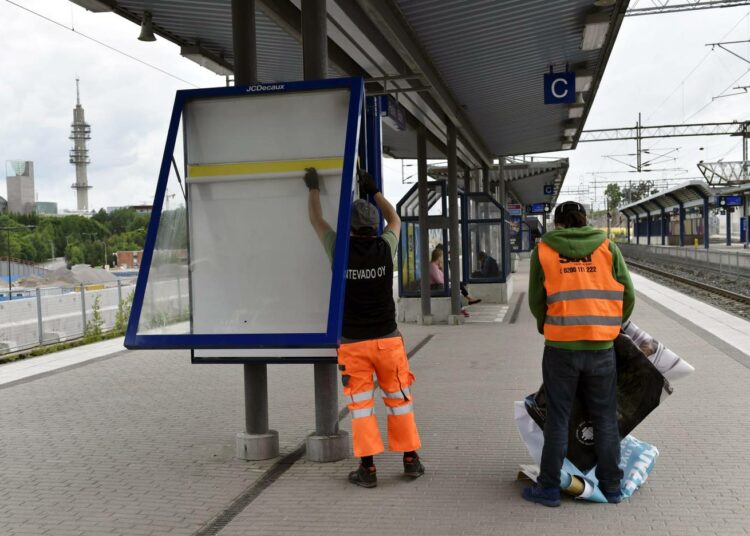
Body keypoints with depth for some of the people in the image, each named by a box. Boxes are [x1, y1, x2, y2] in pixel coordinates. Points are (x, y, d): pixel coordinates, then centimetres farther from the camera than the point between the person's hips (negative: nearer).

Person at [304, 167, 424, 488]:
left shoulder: (340, 250, -7)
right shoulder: (384, 249, -5)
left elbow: (316, 220, 11)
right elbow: (394, 219, 17)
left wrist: (313, 188, 24)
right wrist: (374, 191, 25)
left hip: (353, 343, -1)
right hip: (387, 339, 1)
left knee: (361, 405, 5)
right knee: (399, 400, 11)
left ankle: (367, 468, 6)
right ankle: (410, 460, 17)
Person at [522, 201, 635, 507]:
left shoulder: (543, 250, 2)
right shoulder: (607, 248, 4)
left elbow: (536, 301, 3)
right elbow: (627, 295, 3)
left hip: (561, 346, -1)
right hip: (601, 346, 2)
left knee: (557, 418, 8)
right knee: (605, 418, 13)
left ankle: (549, 487, 12)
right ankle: (611, 486, 21)